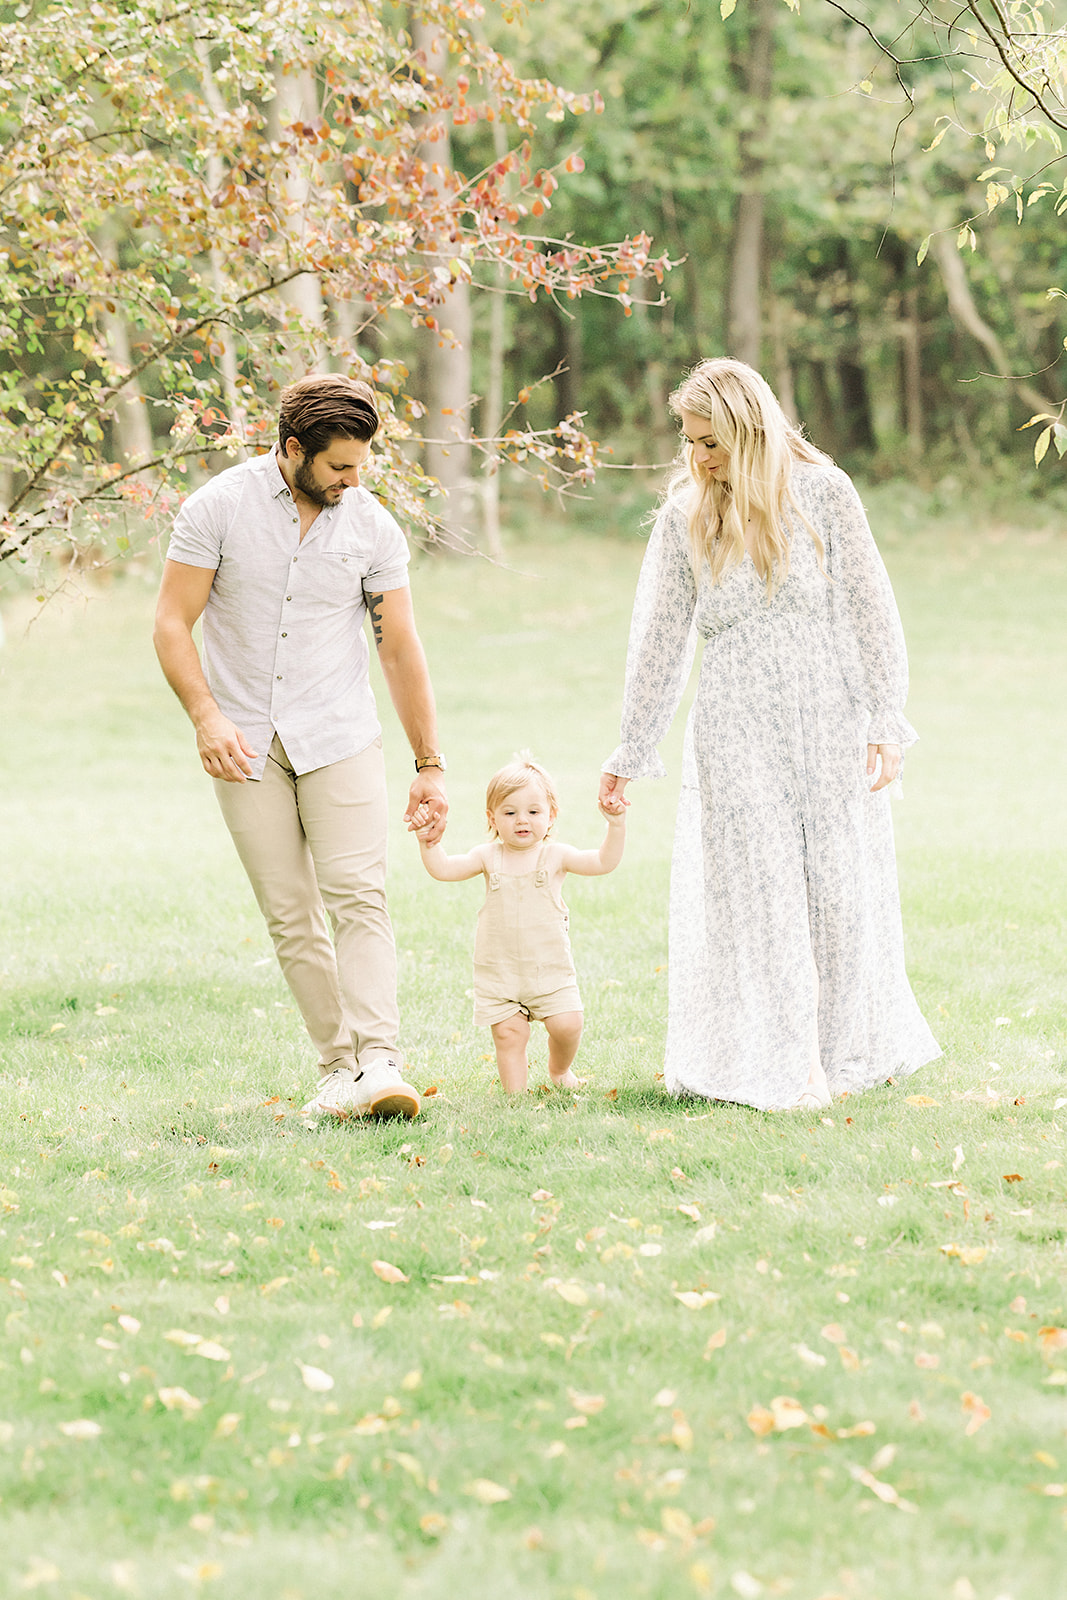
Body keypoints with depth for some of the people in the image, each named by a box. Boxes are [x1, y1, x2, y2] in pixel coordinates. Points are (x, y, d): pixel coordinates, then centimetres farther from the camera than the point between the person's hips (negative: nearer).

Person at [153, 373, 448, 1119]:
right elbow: (172, 623, -3)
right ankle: (338, 1067, 7)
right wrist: (207, 716, -18)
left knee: (359, 896, -14)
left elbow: (401, 649, 5)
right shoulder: (220, 508, -6)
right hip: (246, 747, 0)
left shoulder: (374, 528, 0)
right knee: (291, 916, 0)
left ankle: (380, 1064, -21)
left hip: (340, 739, 0)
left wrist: (430, 765, 4)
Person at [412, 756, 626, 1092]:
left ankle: (559, 1070, 21)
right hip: (499, 970, 1)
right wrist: (428, 842, -20)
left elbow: (604, 862, -10)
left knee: (566, 1025, -9)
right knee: (508, 1033, -5)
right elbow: (444, 869, -5)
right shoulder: (488, 857, 2)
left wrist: (616, 824, -22)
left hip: (550, 968, -1)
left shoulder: (555, 856, -2)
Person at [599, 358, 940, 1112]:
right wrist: (632, 751, 8)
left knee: (838, 881, 3)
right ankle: (784, 1066, 1)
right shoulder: (685, 515, 3)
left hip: (827, 717, -1)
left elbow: (869, 610, -1)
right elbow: (661, 637, 8)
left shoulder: (822, 492, -3)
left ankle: (847, 1050, 17)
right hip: (737, 730, 1)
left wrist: (886, 719, -8)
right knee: (756, 888, -3)